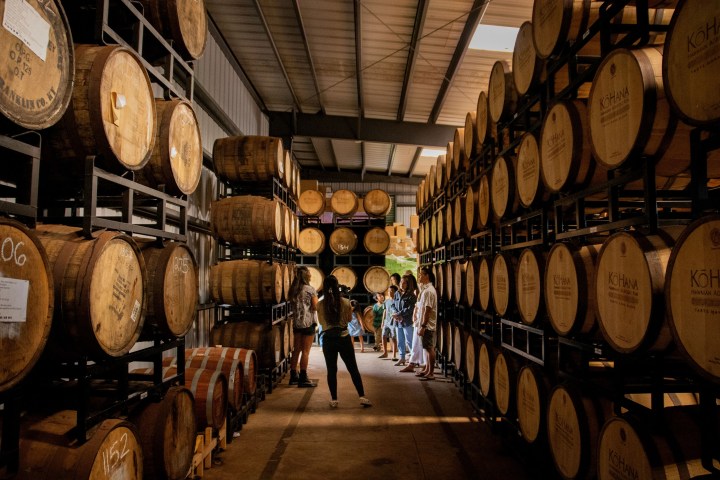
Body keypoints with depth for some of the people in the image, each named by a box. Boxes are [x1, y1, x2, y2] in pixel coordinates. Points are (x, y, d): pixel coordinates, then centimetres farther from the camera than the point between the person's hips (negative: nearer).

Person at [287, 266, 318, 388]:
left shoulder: (293, 290, 7)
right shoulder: (310, 289, -10)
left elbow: (291, 302, 11)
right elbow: (315, 307, -11)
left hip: (296, 322, 6)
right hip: (308, 322, -6)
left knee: (296, 350, 12)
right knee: (305, 351, -2)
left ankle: (293, 376, 18)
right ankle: (303, 379, 0)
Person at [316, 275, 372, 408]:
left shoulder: (320, 304, -6)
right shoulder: (345, 302, -8)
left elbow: (321, 321, 8)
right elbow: (349, 319, 6)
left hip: (328, 339, 0)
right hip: (344, 338, 0)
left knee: (331, 370, 9)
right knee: (353, 369, 9)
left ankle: (334, 400, 13)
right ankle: (362, 397, 10)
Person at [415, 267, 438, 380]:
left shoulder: (429, 291, -17)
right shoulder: (425, 289, 13)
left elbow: (428, 310, -21)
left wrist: (423, 326, -22)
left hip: (428, 325, -10)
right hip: (425, 324, 10)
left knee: (429, 348, -3)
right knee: (426, 348, 15)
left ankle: (431, 373, 3)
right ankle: (427, 369, 24)